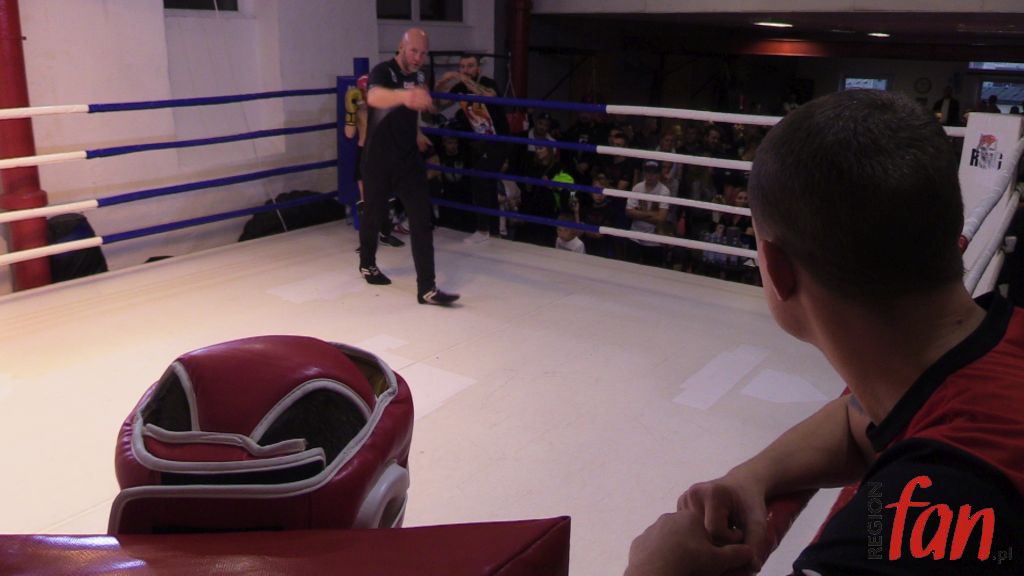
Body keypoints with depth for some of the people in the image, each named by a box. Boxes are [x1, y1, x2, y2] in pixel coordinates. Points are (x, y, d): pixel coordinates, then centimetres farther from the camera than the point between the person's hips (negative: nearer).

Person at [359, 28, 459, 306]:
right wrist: (405, 95, -61)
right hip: (379, 161, -4)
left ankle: (426, 288, -8)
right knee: (374, 215, 14)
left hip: (409, 160, 4)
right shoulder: (382, 71, -17)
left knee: (422, 220, -8)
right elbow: (374, 97, -43)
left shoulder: (418, 76, 4)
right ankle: (367, 264, 42)